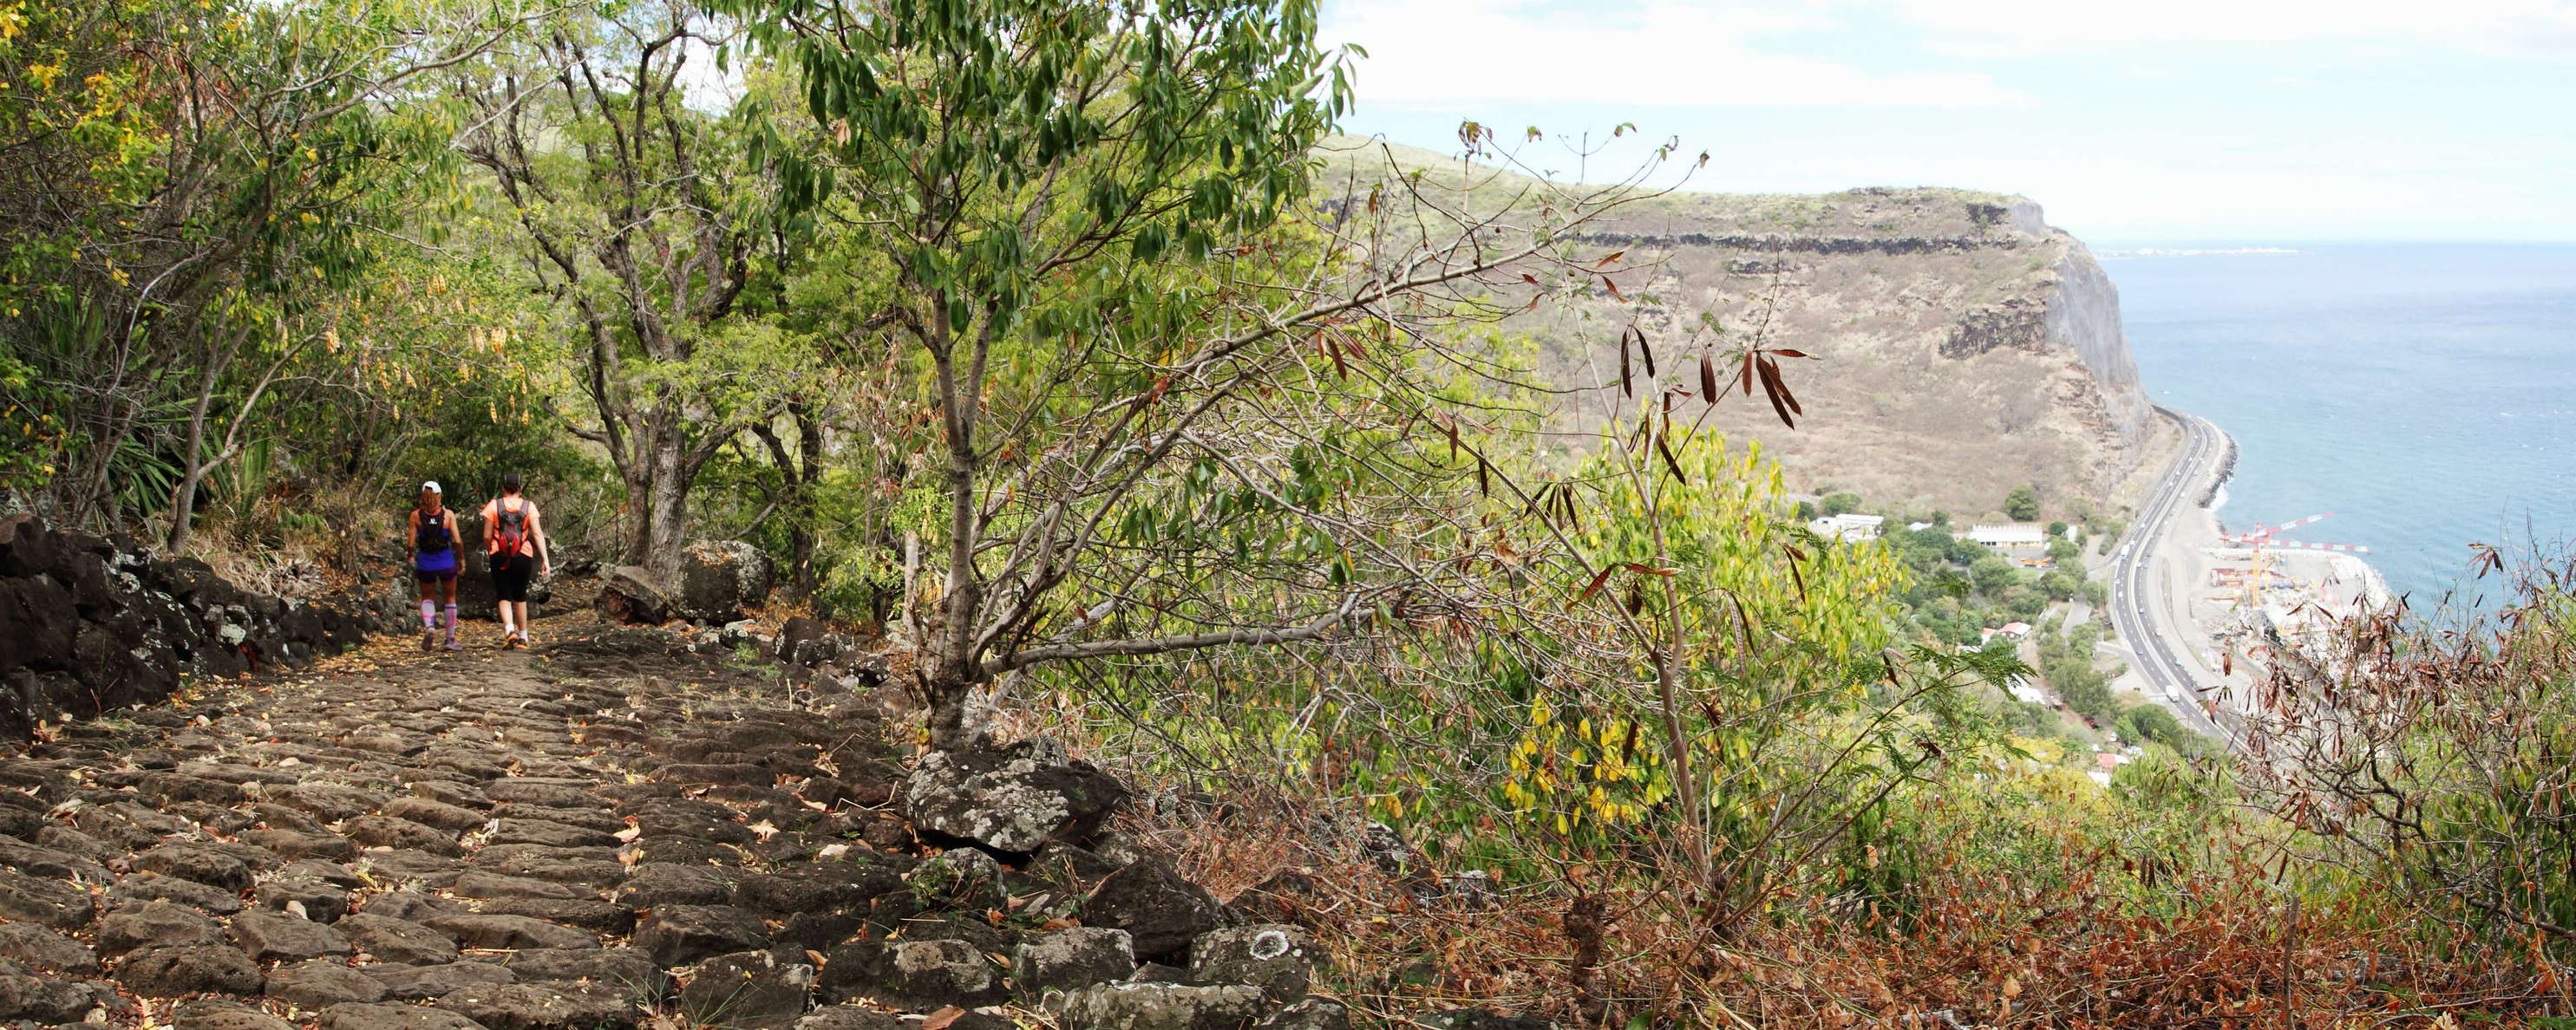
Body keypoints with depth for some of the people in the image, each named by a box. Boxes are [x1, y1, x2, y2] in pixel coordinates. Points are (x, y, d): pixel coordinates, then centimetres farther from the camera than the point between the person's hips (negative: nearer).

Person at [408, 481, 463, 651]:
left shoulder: (416, 515, -4)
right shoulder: (448, 514, -5)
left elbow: (411, 543, -4)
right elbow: (457, 540, -8)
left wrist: (411, 558, 14)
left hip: (425, 561, 0)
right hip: (446, 561, 0)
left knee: (427, 598, 18)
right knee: (450, 598, 16)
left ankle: (429, 627, -10)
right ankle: (451, 639, 17)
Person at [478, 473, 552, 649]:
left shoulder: (494, 505, -2)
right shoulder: (529, 506, 0)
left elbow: (487, 536, -2)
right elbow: (538, 534, -7)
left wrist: (491, 547, 19)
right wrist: (545, 560, -8)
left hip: (499, 557, -1)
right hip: (523, 557, 1)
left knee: (504, 597, 4)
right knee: (520, 597, 16)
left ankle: (509, 629, -19)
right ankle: (523, 637, 20)